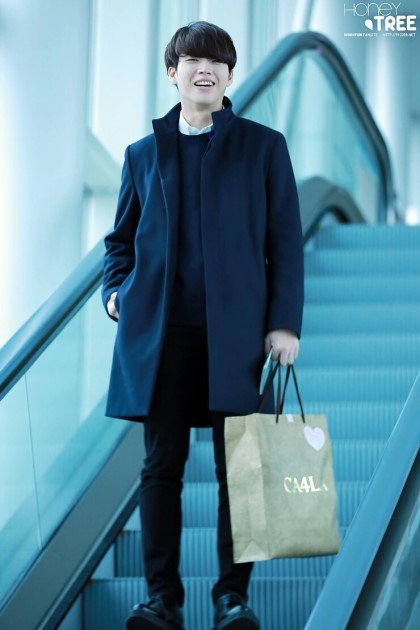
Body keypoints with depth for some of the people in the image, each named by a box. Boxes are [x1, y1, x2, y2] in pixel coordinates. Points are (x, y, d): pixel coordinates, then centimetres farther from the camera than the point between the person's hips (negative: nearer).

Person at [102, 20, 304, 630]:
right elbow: (121, 237, 20)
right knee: (162, 465, 2)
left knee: (238, 467, 0)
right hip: (160, 331, 2)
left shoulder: (264, 146, 7)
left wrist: (285, 323, -5)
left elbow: (285, 242, 4)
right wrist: (115, 290, 1)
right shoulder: (143, 154, 13)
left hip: (235, 331, -2)